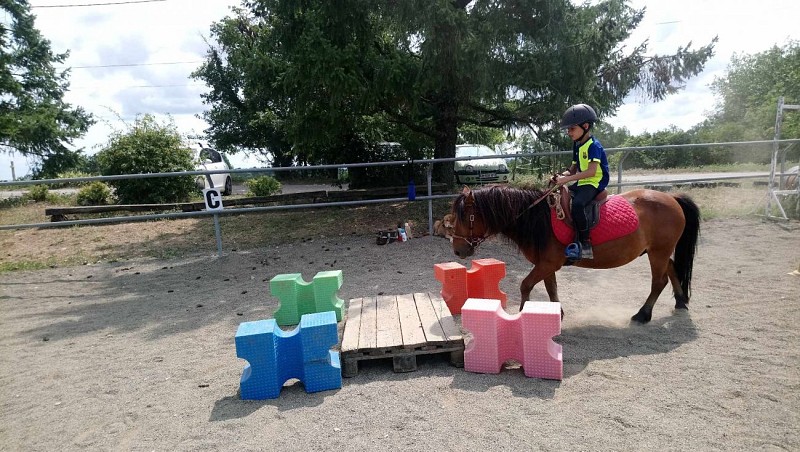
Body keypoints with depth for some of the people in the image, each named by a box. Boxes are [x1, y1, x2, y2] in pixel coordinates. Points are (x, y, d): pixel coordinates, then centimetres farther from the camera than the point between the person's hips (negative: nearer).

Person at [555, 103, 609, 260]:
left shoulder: (593, 145, -14)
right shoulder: (577, 145, 15)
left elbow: (591, 171, -25)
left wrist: (567, 179, -28)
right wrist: (563, 175, -3)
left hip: (594, 183, -10)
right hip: (581, 183, 10)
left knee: (577, 204, -36)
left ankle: (585, 243, -29)